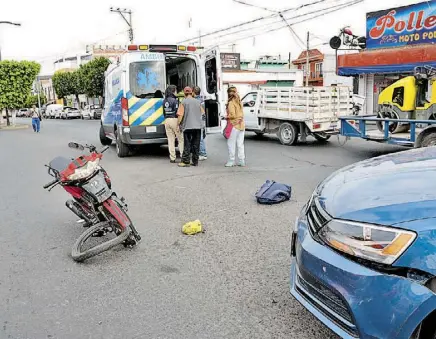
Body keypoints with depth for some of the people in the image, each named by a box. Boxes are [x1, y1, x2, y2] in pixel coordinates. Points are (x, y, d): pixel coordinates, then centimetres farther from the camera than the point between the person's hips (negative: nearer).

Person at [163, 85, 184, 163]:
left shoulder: (165, 101, 10)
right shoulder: (174, 100, -12)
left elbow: (164, 112, 14)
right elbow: (177, 112, -15)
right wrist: (180, 123, -11)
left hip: (167, 120, 6)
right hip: (174, 120, -6)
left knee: (170, 140, 8)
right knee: (181, 139, 4)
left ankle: (172, 158, 8)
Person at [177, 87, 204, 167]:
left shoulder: (184, 102, -5)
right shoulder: (198, 102, 8)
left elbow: (180, 115, -8)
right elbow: (202, 113, 17)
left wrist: (179, 124, 4)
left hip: (187, 126, -4)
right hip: (198, 126, 4)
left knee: (187, 145, 0)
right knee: (196, 145, 7)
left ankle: (186, 162, 0)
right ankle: (195, 161, 10)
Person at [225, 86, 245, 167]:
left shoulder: (231, 103, -12)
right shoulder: (239, 102, 13)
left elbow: (232, 115, -17)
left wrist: (227, 117, -1)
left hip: (234, 125, -8)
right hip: (241, 124, 8)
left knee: (231, 144, 0)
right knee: (240, 144, 10)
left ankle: (231, 161, 3)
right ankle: (242, 161, 13)